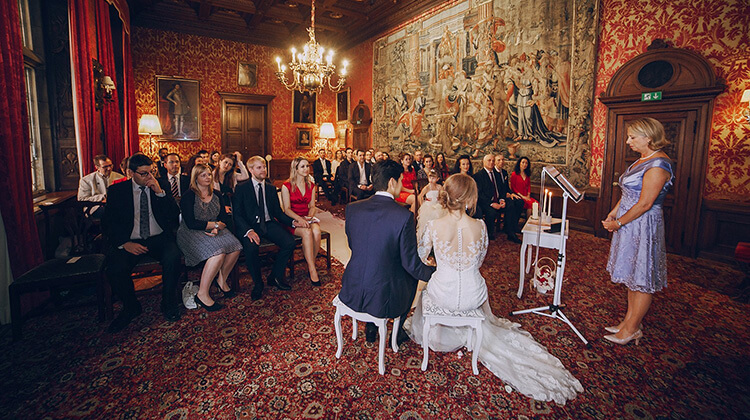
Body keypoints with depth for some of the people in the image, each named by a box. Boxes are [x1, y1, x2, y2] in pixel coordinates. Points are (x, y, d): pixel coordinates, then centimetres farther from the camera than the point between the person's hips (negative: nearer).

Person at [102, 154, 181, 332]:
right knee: (115, 268, -27)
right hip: (130, 241, 1)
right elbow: (108, 222, 3)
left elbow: (174, 214, -1)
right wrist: (124, 243, -14)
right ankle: (131, 308, 3)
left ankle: (168, 304, -9)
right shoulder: (117, 190, 7)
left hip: (159, 238, 0)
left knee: (173, 256, -32)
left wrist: (160, 192, -13)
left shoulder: (161, 186, 8)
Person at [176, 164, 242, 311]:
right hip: (191, 233, -6)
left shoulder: (216, 194, 12)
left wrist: (216, 228, -13)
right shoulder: (188, 196, -6)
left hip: (213, 232, 6)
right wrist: (215, 224, -12)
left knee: (236, 248, -21)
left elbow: (224, 217, 7)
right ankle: (202, 294, -20)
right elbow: (191, 223, -14)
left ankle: (222, 280, 3)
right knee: (218, 252, -32)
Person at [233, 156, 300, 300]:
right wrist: (249, 231, -23)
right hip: (250, 225, -4)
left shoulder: (271, 188, 16)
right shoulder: (241, 188, 3)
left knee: (290, 242, -21)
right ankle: (257, 283, -7)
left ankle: (275, 277, 1)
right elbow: (237, 214, -5)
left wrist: (292, 222, -4)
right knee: (251, 247, -34)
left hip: (269, 224, 4)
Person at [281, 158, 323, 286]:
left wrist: (309, 217, -10)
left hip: (307, 218, 4)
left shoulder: (311, 186, 12)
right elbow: (287, 209, -7)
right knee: (307, 232, -34)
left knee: (316, 231, -31)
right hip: (292, 219, -3)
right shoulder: (287, 186, -2)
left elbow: (312, 206, 12)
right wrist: (300, 219, -23)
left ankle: (311, 262, -12)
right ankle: (312, 270, -29)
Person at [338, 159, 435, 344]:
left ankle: (370, 328, 43)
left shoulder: (352, 208, -5)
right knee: (413, 275, 27)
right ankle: (397, 332, 40)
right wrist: (435, 272, 7)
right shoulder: (404, 216, -19)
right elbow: (411, 264, -13)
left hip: (351, 294, 4)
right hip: (384, 300, -3)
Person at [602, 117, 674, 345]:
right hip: (630, 224, 10)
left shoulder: (658, 165, -19)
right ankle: (629, 321, 28)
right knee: (632, 276, 16)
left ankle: (632, 329, 13)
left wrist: (618, 223, -14)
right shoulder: (643, 160, 12)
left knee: (642, 280, 2)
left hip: (644, 226, -10)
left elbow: (645, 204, -21)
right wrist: (613, 214, 10)